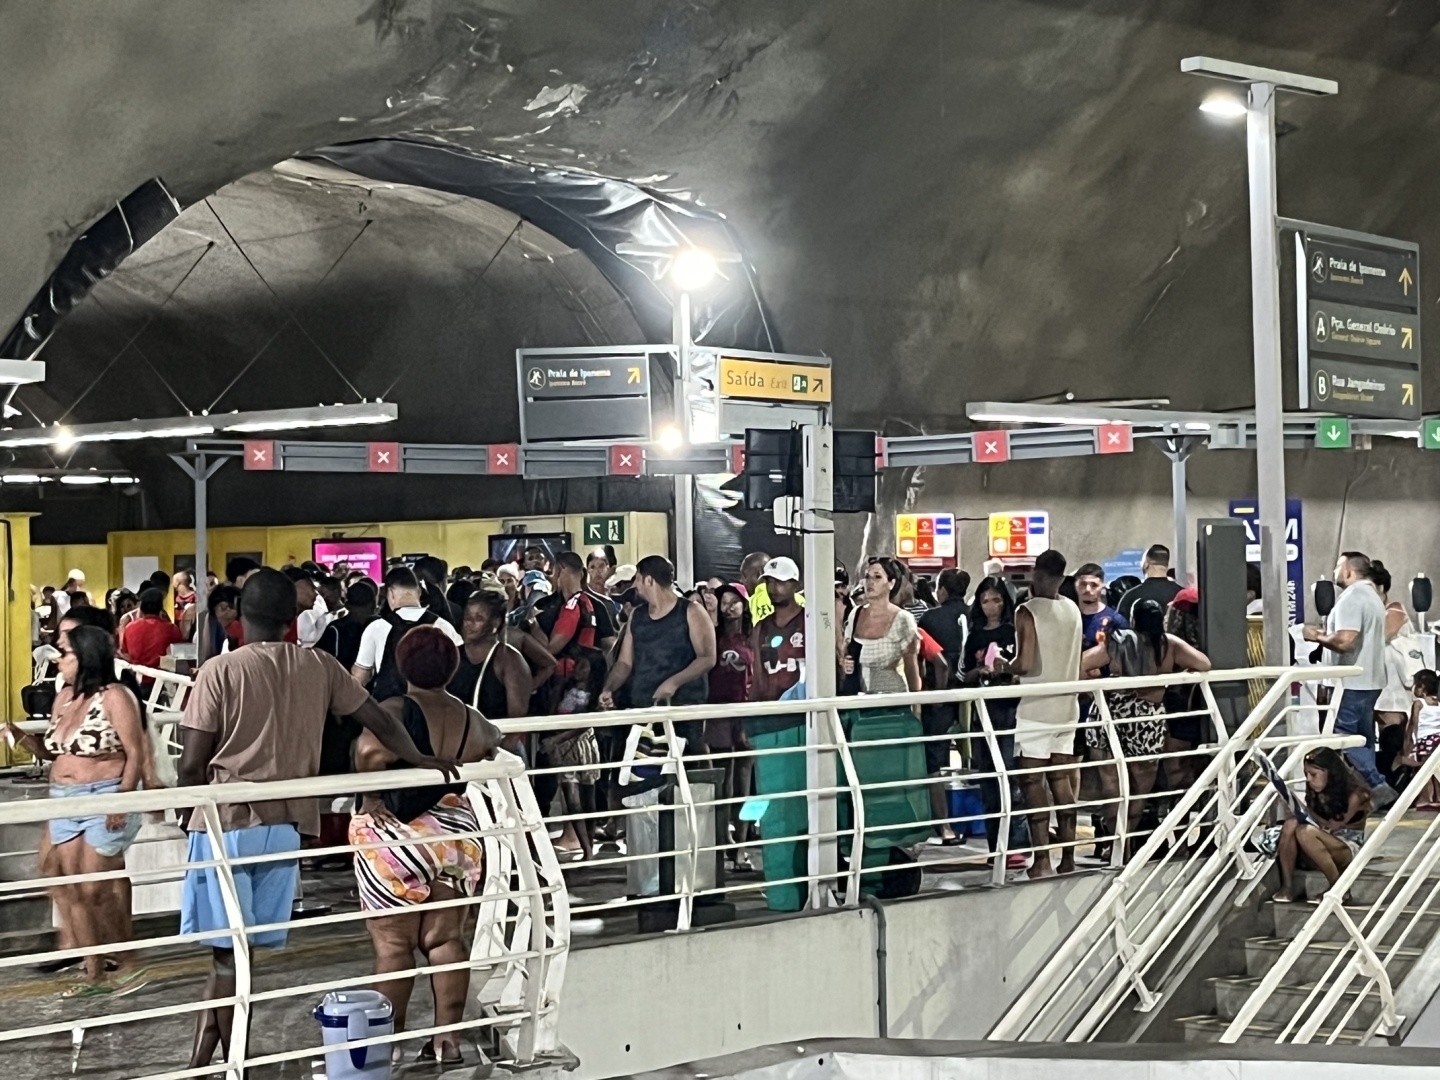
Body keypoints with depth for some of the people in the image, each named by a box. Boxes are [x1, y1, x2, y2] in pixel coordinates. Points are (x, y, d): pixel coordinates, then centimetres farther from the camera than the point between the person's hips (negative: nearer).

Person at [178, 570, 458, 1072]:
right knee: (229, 948, 12)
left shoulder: (220, 671, -10)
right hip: (286, 824, 4)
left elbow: (192, 763, -9)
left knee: (228, 951, 3)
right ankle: (202, 1059, 16)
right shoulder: (320, 667, 2)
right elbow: (378, 719, 12)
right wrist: (419, 760, 27)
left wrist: (191, 805, 11)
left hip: (227, 822, -4)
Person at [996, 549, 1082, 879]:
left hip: (1036, 709, -7)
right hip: (1066, 706, 7)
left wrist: (1003, 666, -1)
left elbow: (1026, 663, -20)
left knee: (1033, 781, -3)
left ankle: (1042, 860, -7)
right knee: (1062, 780, 11)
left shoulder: (1028, 611, -13)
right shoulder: (1073, 611, 7)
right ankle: (1068, 856, 14)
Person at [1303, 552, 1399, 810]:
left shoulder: (1351, 597, -15)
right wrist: (1328, 634, 17)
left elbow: (1345, 641, -24)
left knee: (1345, 737, -9)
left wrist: (1318, 637, -8)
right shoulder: (1372, 595, 19)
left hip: (1353, 683, -10)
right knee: (1362, 738, 12)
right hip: (1371, 680, 10)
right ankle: (1372, 789, 13)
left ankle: (1378, 787, -15)